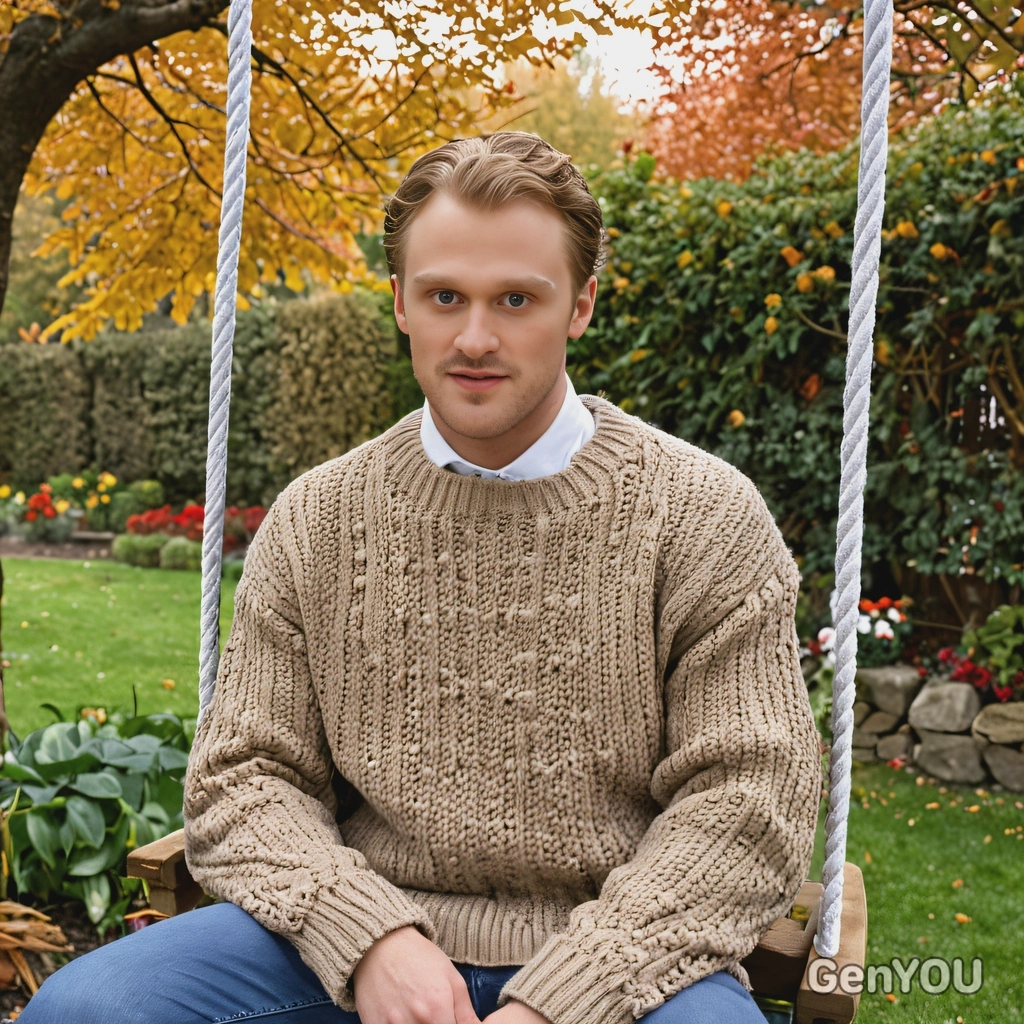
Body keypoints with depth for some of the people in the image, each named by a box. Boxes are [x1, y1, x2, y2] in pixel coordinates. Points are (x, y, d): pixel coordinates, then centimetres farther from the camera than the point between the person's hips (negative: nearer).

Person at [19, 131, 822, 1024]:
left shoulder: (706, 515, -1)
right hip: (366, 939, 2)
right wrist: (368, 936, -12)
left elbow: (747, 801, -5)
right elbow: (243, 780, 6)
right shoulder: (315, 519, 7)